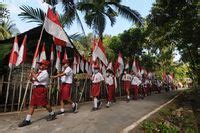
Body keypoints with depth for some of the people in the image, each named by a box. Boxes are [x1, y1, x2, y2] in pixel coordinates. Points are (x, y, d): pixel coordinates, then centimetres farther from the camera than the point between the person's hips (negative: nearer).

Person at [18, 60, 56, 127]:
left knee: (44, 103, -1)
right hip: (35, 89, 9)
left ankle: (52, 114, 19)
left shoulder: (45, 73, -8)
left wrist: (33, 73, -7)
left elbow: (37, 79, -19)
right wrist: (31, 79, 2)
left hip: (41, 89, -8)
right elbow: (34, 81, 21)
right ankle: (27, 120, 15)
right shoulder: (38, 72, 19)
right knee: (32, 104, 8)